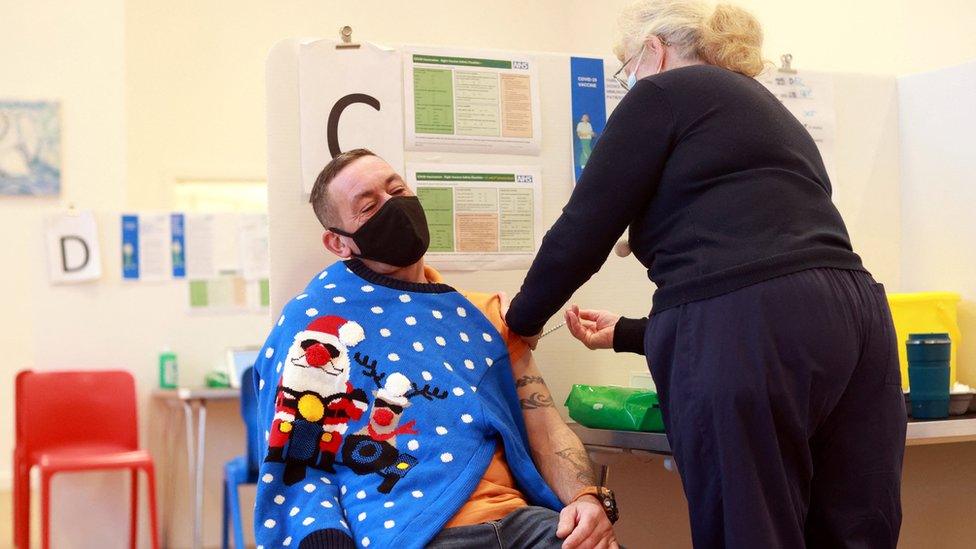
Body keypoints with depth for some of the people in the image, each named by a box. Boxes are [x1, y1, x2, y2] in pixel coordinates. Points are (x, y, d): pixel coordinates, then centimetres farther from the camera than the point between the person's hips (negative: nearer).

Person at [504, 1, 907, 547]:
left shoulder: (665, 92, 7)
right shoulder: (769, 110, 31)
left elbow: (581, 234, 3)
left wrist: (522, 320, 20)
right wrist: (628, 333, 41)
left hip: (746, 339, -8)